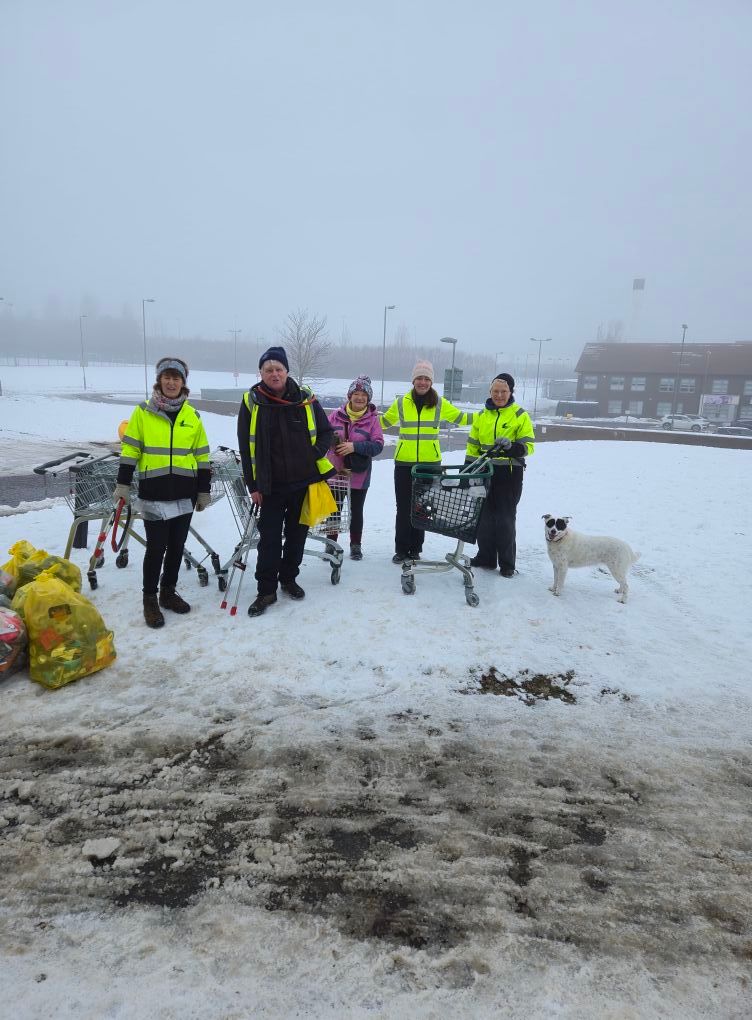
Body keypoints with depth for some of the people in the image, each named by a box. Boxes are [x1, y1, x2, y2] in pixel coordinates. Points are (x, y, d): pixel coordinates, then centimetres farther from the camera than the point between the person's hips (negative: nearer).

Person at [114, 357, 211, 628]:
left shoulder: (192, 415, 7)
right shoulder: (143, 412, 0)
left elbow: (202, 456, 10)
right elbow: (130, 450, 2)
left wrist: (204, 490, 8)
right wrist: (123, 484, -3)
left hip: (184, 493, 3)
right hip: (154, 492, -3)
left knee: (177, 546, 11)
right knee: (156, 547, -2)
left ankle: (168, 592, 28)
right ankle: (150, 600, 14)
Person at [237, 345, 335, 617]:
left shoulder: (305, 398, -2)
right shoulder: (252, 401, -4)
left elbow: (326, 431, 8)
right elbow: (246, 447, -1)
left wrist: (315, 455, -8)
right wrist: (253, 485, -3)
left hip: (304, 482, 2)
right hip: (272, 485, -1)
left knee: (297, 534, 13)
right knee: (269, 538, 0)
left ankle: (288, 579, 31)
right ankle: (266, 590, 12)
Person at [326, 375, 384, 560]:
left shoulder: (372, 419, -4)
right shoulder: (337, 415, 0)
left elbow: (378, 445, -11)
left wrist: (355, 446, -22)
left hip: (359, 473, -1)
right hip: (335, 471, 1)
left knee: (356, 510, 12)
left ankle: (356, 545, 28)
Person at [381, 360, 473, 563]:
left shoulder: (440, 403, 4)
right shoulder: (401, 402, 4)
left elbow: (460, 417, 15)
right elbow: (384, 421, 20)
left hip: (430, 464, 0)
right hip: (404, 463, 0)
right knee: (403, 508, 2)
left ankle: (415, 549, 20)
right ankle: (401, 550, 14)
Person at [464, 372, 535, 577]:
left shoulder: (520, 416, -2)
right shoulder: (482, 415, 10)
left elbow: (528, 446, -7)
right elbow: (473, 445, 13)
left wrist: (511, 447, -26)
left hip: (510, 474, -4)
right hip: (486, 472, 4)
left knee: (506, 518, 1)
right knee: (484, 516, 9)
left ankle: (507, 563, 12)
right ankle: (486, 557, 23)